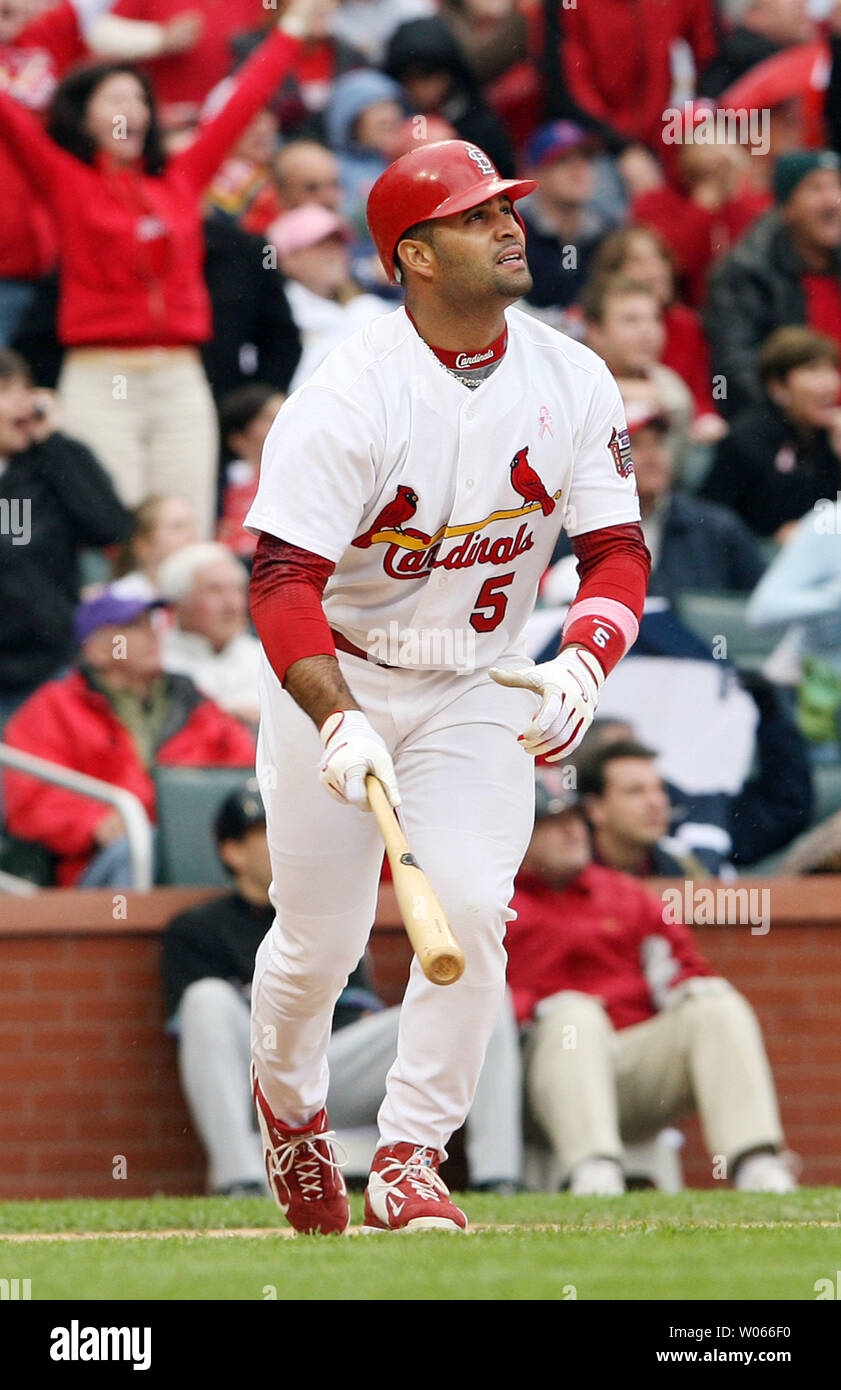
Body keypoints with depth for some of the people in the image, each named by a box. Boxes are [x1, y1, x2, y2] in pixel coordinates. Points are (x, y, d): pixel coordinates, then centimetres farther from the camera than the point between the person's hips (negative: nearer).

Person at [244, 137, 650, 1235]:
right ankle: (288, 1098, 38)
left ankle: (407, 1163, -7)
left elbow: (617, 551, -5)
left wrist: (581, 665, -25)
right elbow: (283, 580, -26)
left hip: (482, 691, 3)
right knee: (322, 939, 4)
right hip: (335, 680, -3)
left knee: (471, 907, -17)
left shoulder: (573, 383, -8)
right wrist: (338, 723, -40)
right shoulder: (345, 400, -22)